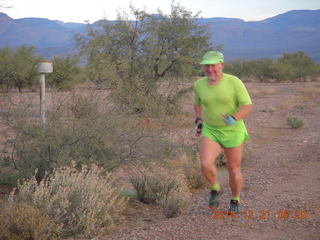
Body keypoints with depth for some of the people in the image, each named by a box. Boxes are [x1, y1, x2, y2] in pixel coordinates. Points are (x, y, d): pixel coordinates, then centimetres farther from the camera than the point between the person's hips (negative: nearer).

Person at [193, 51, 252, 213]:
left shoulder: (234, 82, -17)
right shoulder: (200, 84, -6)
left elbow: (248, 107, -17)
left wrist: (234, 119, -35)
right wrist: (199, 120, 4)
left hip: (233, 132, -2)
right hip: (211, 131, 2)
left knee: (234, 170, 6)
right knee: (206, 165, -20)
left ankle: (235, 201, 34)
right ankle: (215, 189, 11)